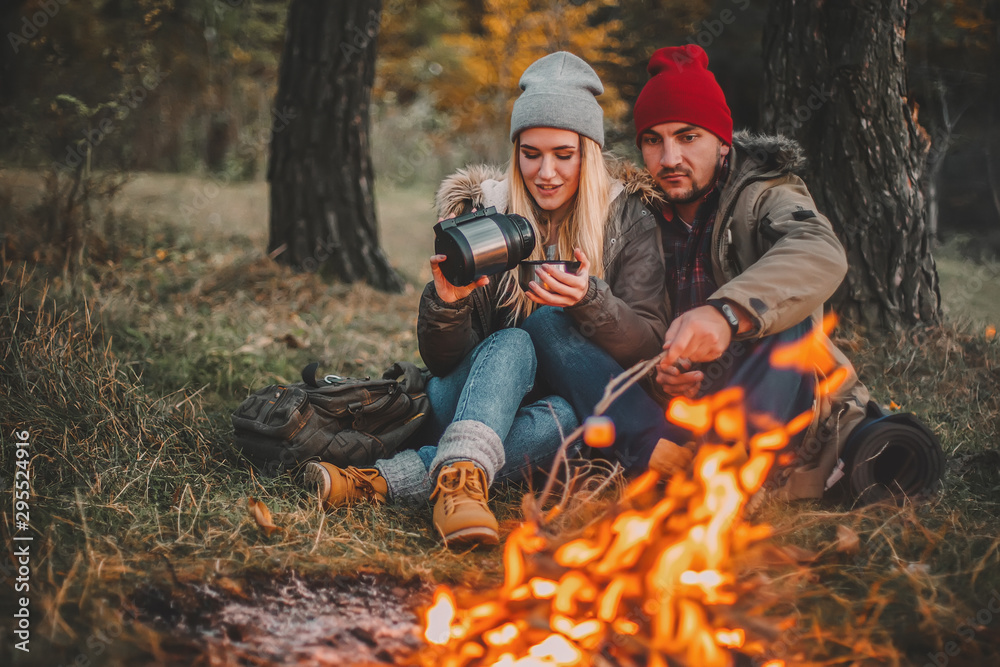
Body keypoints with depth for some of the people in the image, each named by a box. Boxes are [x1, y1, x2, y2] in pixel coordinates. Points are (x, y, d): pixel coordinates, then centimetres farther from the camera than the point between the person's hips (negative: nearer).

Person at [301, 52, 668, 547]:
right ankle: (460, 479, -52)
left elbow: (649, 347, -11)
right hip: (463, 409, 0)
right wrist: (446, 302, -30)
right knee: (513, 344, -31)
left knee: (560, 418, -35)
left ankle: (378, 482, -40)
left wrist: (590, 300, -31)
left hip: (574, 402, 0)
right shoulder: (482, 212, -3)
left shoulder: (629, 219, -3)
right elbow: (441, 362, -6)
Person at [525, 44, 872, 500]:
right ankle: (668, 457, -36)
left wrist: (726, 313, -46)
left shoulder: (764, 196, -2)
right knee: (546, 323, -14)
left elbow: (820, 253, -27)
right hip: (664, 411, 3)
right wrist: (655, 376, -19)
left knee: (780, 310, -29)